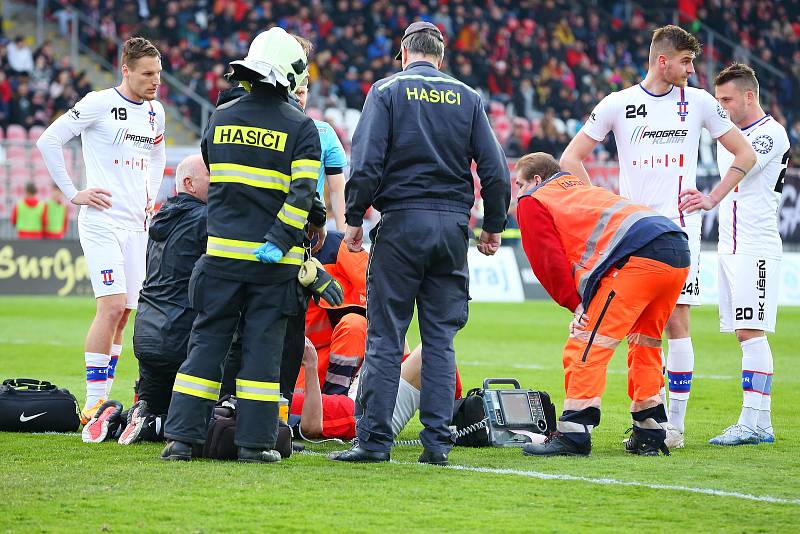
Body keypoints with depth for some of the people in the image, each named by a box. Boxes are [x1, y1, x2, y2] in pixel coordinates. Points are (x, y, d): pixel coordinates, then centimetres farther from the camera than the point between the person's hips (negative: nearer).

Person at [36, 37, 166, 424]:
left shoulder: (155, 112, 12)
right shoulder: (99, 103, -9)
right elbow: (48, 141, -8)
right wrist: (73, 193, -8)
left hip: (136, 222, 7)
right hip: (102, 220, -7)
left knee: (123, 312, 5)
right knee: (112, 305, -17)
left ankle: (102, 398, 11)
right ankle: (92, 404, -15)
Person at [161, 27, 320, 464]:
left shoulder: (221, 117, 8)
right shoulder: (300, 126, -4)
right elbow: (303, 192, -16)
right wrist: (280, 240, -17)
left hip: (222, 251, 3)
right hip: (273, 262, -3)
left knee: (206, 342, 6)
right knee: (262, 347, 3)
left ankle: (182, 436, 2)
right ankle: (254, 441, 3)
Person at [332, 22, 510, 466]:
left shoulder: (388, 91, 1)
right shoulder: (466, 97, 10)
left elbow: (366, 163, -9)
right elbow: (495, 169, 6)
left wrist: (354, 219, -1)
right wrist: (493, 226, 15)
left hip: (401, 221, -3)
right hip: (453, 227, 3)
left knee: (385, 337, 0)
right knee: (440, 339, 7)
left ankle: (374, 439, -3)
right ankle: (437, 441, 3)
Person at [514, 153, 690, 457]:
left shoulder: (533, 203, 15)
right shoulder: (583, 190, 40)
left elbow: (549, 260, 3)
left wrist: (575, 304, 7)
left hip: (637, 259, -9)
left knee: (587, 346, -5)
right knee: (644, 344, 23)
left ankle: (573, 435, -9)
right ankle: (649, 437, 23)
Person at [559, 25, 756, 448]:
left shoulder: (699, 102, 5)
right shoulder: (618, 105, 3)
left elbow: (745, 153, 13)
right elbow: (571, 158, 7)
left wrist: (713, 198, 3)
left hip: (679, 230, 0)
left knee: (676, 323, -6)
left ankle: (675, 423, -2)